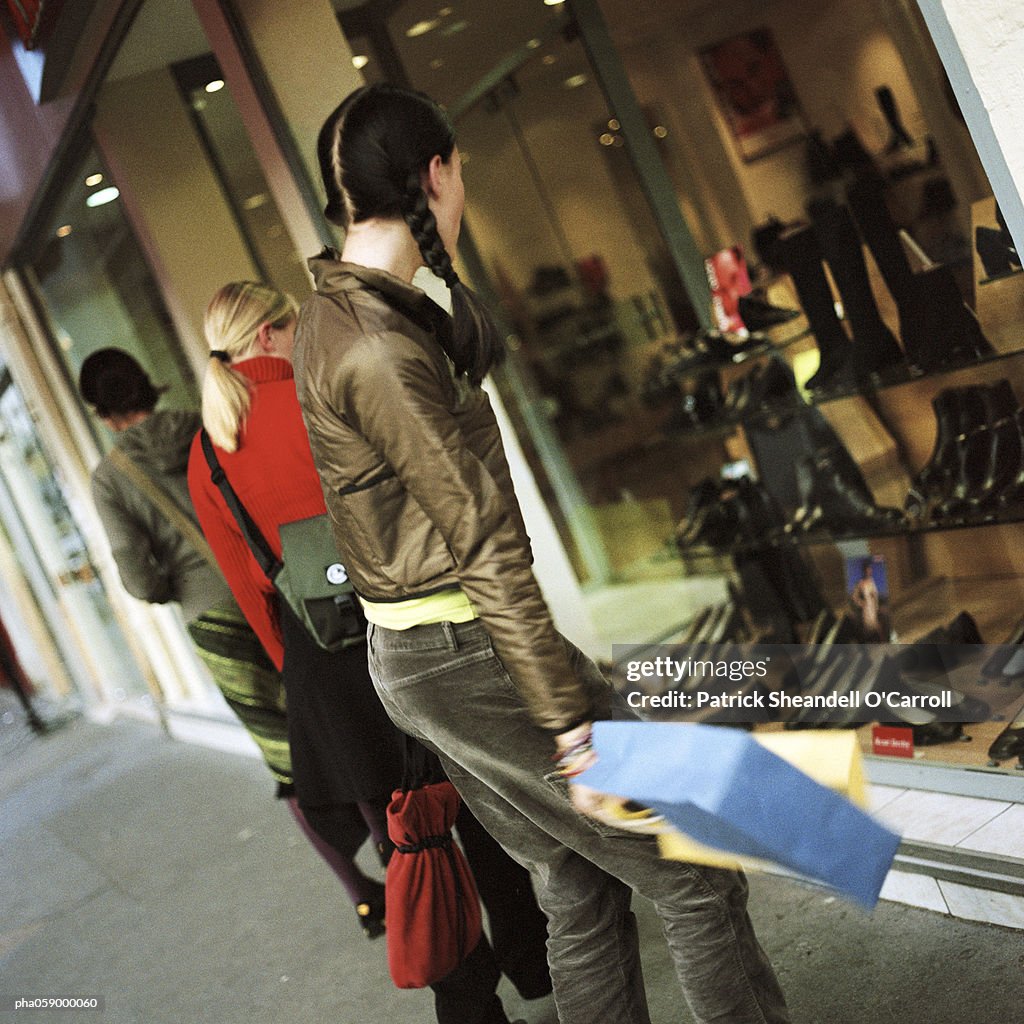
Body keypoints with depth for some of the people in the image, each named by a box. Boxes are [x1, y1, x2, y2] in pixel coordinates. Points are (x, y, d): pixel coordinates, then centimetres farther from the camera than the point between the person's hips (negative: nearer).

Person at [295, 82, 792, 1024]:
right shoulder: (376, 347, -22)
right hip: (471, 660, -10)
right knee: (696, 880, 2)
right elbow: (488, 544, -22)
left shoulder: (335, 309, 9)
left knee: (579, 890, 20)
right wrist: (567, 717, -19)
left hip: (407, 659, 10)